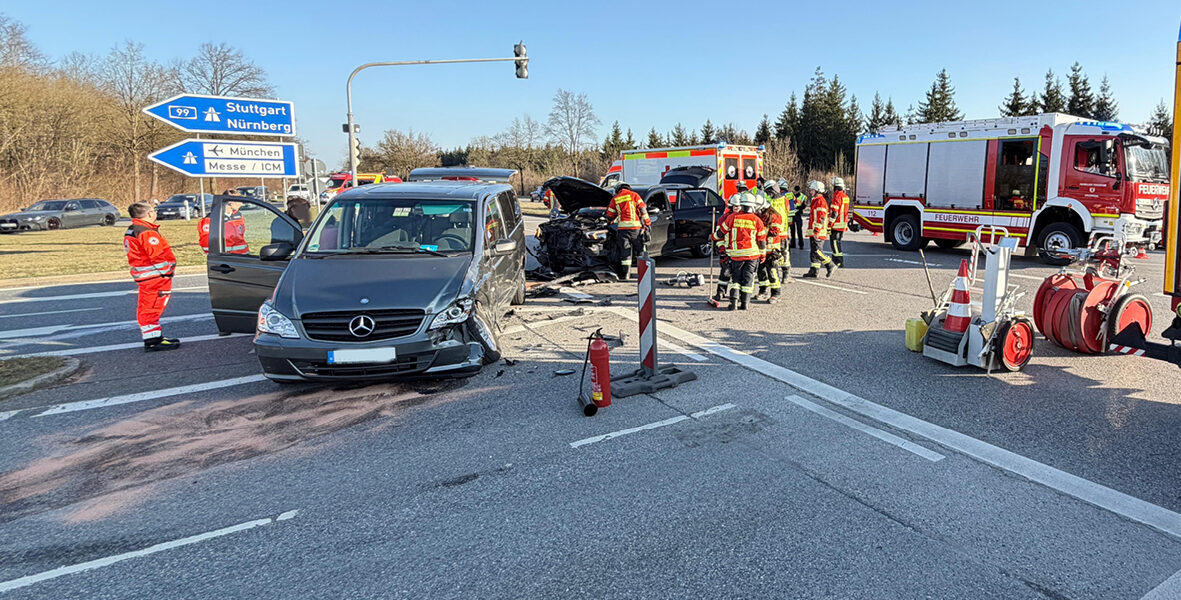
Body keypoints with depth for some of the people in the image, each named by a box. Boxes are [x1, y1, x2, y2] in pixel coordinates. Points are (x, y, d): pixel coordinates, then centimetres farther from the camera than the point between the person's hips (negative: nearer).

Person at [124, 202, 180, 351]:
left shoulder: (131, 231, 16)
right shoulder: (147, 232, -18)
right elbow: (158, 255, -22)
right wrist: (169, 268, -12)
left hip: (143, 277, 11)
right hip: (155, 277, -11)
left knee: (146, 308, 15)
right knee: (153, 308, -7)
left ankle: (154, 338, 25)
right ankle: (153, 340, -5)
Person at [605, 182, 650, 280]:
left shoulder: (614, 199, 12)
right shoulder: (634, 195, 8)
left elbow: (610, 216, 16)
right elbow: (643, 210, 2)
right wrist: (647, 223, 4)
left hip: (622, 228, 1)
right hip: (636, 228, -1)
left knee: (625, 252, 2)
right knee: (640, 251, 8)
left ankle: (625, 274, -3)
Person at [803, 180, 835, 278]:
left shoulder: (820, 201, -14)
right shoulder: (815, 200, 19)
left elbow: (821, 217, -20)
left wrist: (816, 231, -23)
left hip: (818, 233, -10)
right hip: (814, 232, 10)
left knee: (817, 251, -12)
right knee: (814, 251, 10)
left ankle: (830, 266, -1)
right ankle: (813, 271, 12)